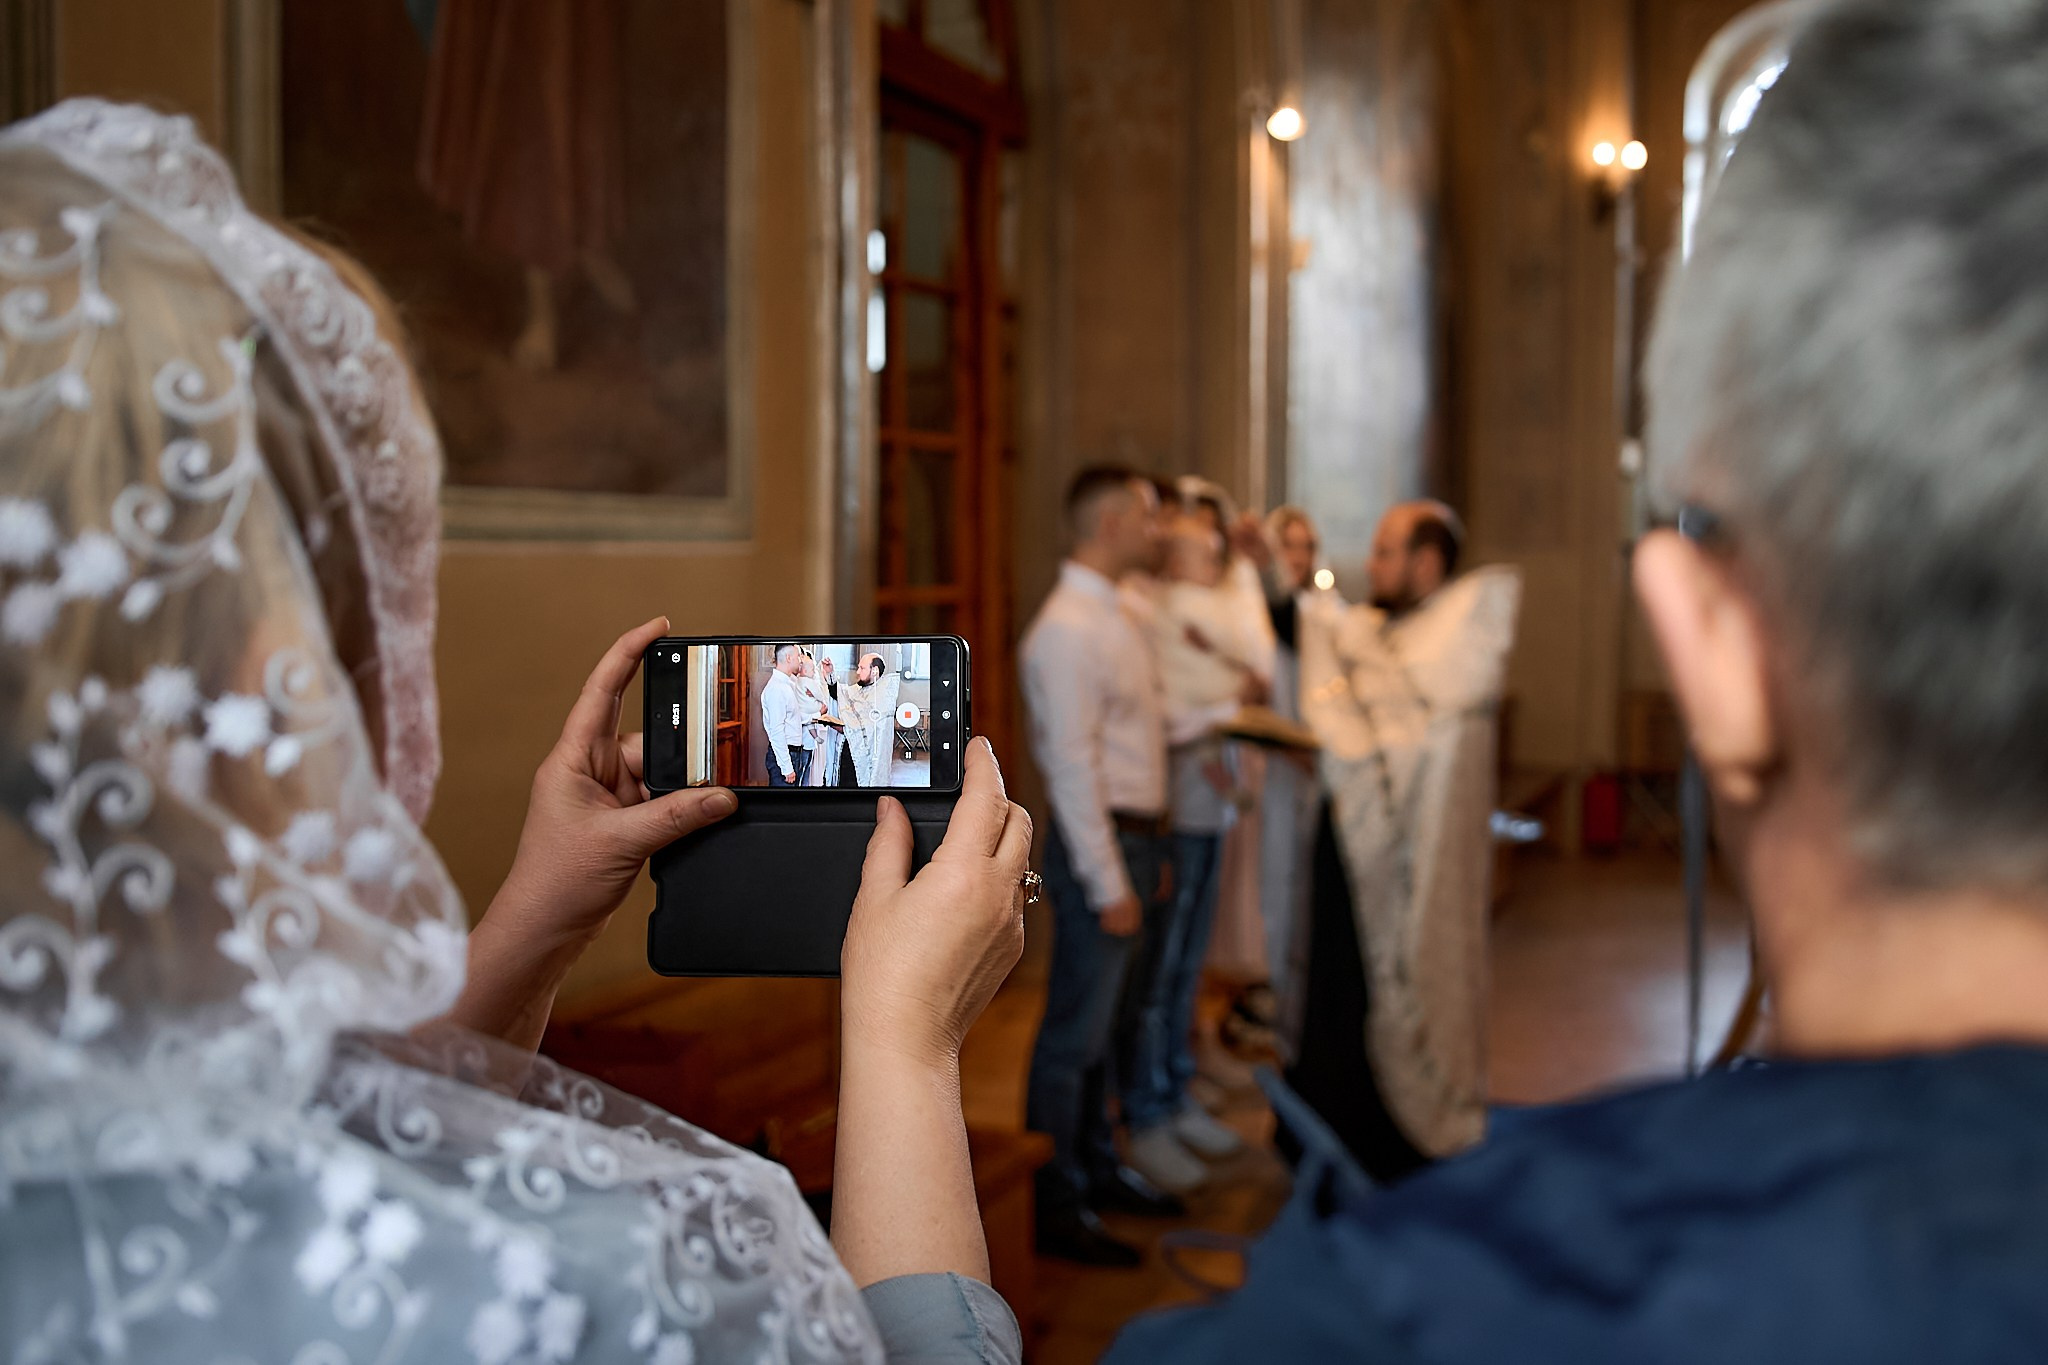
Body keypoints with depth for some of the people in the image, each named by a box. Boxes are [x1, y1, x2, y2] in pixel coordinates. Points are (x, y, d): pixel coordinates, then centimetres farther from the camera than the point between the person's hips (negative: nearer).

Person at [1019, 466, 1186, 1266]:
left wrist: (1150, 855, 17)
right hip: (1099, 842, -9)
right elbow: (1072, 765, -20)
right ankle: (1053, 1206, 8)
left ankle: (1099, 1169, 32)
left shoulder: (1119, 616, 13)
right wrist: (1109, 885, -20)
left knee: (1106, 1025, 19)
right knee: (1076, 1033, -2)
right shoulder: (1067, 630, -17)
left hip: (1136, 835, 9)